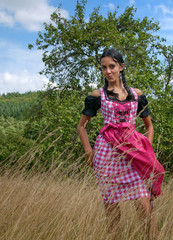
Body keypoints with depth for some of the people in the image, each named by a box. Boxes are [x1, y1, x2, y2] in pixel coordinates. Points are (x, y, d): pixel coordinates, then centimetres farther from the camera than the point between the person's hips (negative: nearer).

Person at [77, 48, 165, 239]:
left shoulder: (136, 94, 10)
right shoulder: (97, 95, 5)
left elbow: (149, 125, 18)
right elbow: (82, 126, 11)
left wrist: (147, 148, 4)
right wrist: (89, 151, 0)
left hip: (134, 151, 1)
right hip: (107, 151, -1)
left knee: (144, 202, -7)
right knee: (111, 203, 5)